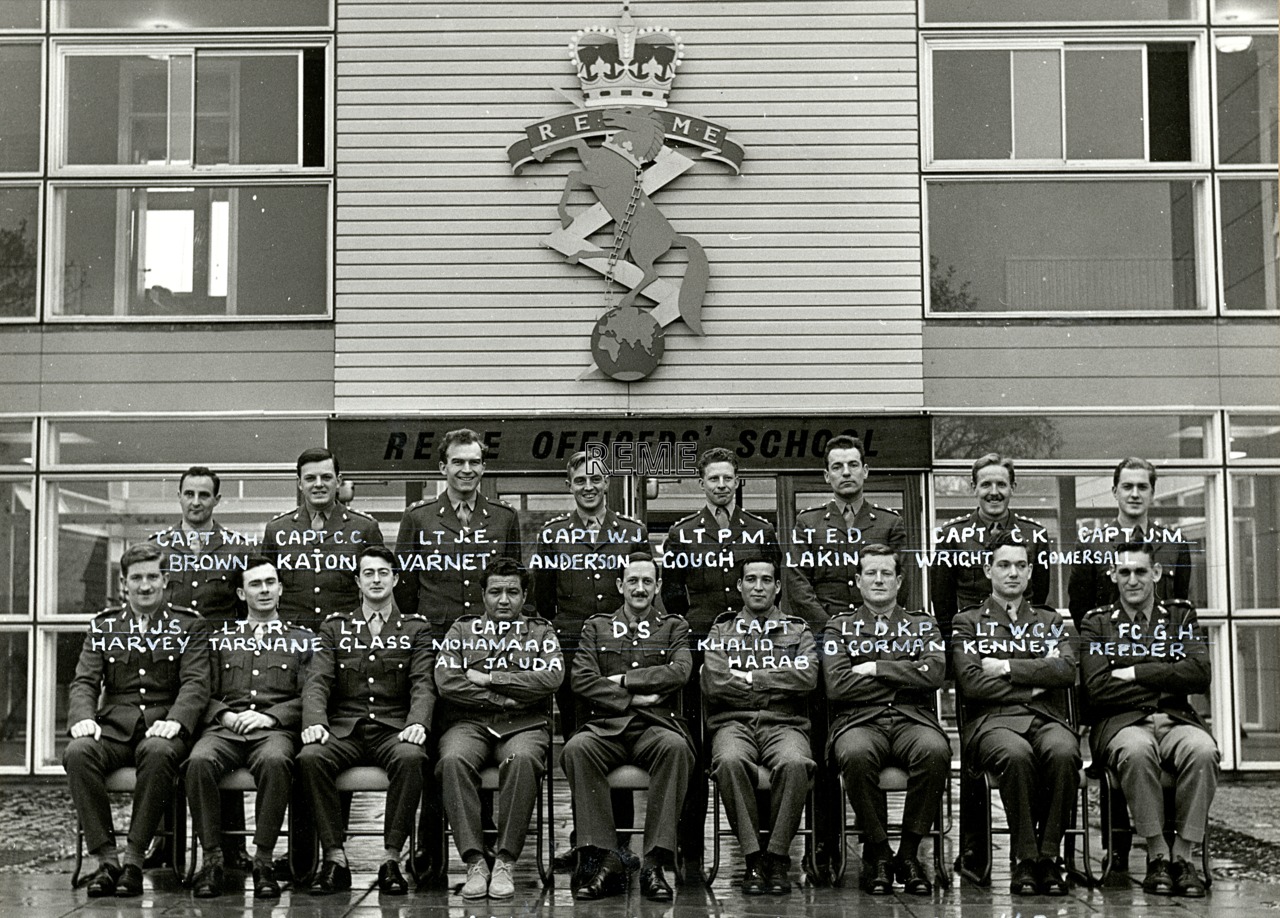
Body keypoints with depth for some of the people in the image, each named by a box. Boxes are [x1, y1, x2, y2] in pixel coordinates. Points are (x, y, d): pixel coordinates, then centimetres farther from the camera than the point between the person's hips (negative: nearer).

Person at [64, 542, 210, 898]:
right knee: (77, 752, -31)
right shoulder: (104, 626, 17)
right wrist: (82, 717, -15)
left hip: (162, 727, -2)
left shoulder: (187, 626, 10)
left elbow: (195, 683, -1)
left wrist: (175, 721, -22)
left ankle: (133, 857, -29)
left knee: (159, 753, -38)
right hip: (114, 727, 2)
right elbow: (84, 682, 8)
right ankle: (106, 857, -25)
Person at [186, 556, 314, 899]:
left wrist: (271, 716, -8)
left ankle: (264, 860, -31)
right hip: (224, 727, 2)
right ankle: (212, 859, -25)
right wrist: (226, 715, -5)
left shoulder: (302, 640, 19)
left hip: (275, 729, -2)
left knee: (275, 762, -39)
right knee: (199, 761, -34)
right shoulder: (220, 639, 24)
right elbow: (206, 694, 16)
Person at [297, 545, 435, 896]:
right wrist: (314, 721, -15)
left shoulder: (417, 628, 14)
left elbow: (423, 684, 2)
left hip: (393, 730, -1)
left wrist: (418, 723, -19)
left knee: (410, 758, -36)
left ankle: (391, 859, -28)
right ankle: (335, 859, -24)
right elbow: (317, 681, 5)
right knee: (310, 757, -31)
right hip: (344, 729, 1)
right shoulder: (335, 627, 17)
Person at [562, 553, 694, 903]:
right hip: (605, 726, 1)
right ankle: (603, 859, -30)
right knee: (577, 748, -33)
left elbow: (679, 673, -1)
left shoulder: (674, 627, 18)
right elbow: (581, 679, 4)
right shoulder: (596, 627, 19)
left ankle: (655, 863, -34)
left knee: (675, 746, -36)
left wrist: (623, 680, -4)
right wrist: (633, 699, -6)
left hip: (655, 726, -1)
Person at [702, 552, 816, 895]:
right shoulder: (721, 631, 19)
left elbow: (807, 677, -1)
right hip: (734, 723, 0)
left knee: (794, 763, -36)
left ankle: (777, 856, -22)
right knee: (729, 761, -37)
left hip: (784, 725, 0)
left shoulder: (798, 631, 20)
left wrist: (750, 678, -3)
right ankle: (753, 857, -26)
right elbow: (713, 684, 0)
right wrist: (777, 684, 2)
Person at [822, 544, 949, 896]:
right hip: (860, 721, -1)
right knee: (856, 754, -37)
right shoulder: (839, 627, 16)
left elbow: (934, 673, -1)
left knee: (934, 751, -35)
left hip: (913, 719, 1)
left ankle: (909, 853, -18)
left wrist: (877, 669, -3)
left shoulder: (922, 625, 20)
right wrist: (905, 676, 0)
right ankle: (877, 852, -18)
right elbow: (837, 686, -2)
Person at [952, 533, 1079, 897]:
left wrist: (1007, 667, -2)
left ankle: (1048, 856, -22)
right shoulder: (967, 622, 15)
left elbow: (1067, 672, 3)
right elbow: (971, 683, -2)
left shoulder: (1050, 621, 24)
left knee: (1063, 753, -35)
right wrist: (1035, 682, 0)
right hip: (992, 719, -2)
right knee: (1016, 754, -38)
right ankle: (1025, 860, -25)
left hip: (1047, 717, 2)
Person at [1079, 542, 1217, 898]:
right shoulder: (1097, 623, 11)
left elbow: (1200, 675, -2)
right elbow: (1099, 690, -4)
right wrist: (1166, 681, -5)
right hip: (1122, 722, -2)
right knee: (1136, 750, -37)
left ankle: (1183, 854, -23)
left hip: (1177, 720, 2)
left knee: (1203, 749, -33)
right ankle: (1157, 855, -24)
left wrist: (1134, 673, -5)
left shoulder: (1181, 616, 16)